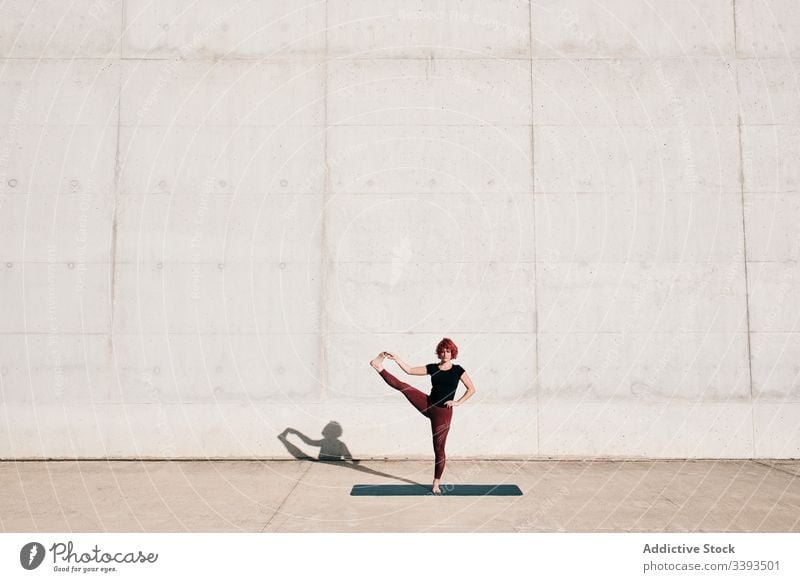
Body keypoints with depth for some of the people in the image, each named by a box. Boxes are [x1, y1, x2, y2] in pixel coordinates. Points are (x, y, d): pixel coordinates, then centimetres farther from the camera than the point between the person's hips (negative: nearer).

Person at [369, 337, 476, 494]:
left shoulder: (457, 370, -2)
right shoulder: (432, 368, 5)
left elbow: (471, 389, -2)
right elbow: (409, 370, 4)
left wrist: (458, 402, -11)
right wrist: (396, 359, -3)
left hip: (443, 412, -3)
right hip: (428, 405, 3)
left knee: (439, 448, 2)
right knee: (404, 387, -15)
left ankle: (436, 483, 13)